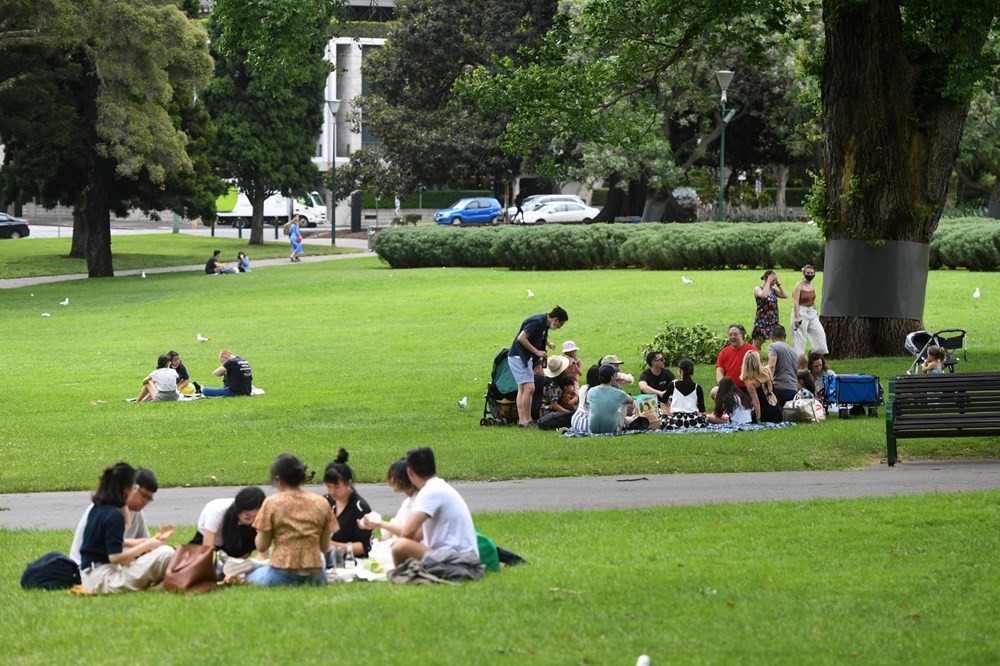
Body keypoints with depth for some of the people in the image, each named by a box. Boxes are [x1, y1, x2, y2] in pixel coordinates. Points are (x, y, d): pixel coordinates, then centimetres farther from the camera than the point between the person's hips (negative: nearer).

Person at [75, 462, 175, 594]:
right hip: (102, 578, -10)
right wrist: (146, 545, -12)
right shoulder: (114, 515, -19)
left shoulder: (97, 508, 9)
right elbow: (115, 557, -22)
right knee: (166, 553, -17)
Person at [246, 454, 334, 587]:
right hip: (314, 576, 4)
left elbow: (261, 546, -3)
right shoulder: (321, 503, 2)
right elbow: (324, 547, 5)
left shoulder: (271, 503, -6)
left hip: (282, 574, -4)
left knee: (250, 577, 24)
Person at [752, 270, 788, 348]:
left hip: (774, 321, 5)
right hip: (762, 322, -5)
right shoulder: (758, 289, -6)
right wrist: (768, 282, -18)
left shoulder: (773, 290, 11)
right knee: (756, 347, 1)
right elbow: (763, 295, -28)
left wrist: (778, 284, 2)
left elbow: (785, 295, 3)